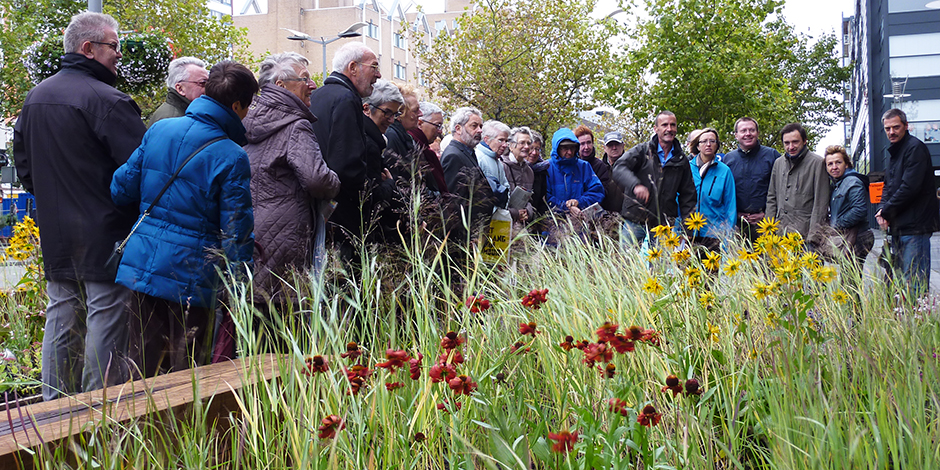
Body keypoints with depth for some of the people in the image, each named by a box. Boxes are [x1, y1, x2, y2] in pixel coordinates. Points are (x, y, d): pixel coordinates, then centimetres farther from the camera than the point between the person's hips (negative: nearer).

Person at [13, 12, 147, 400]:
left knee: (61, 319, 15)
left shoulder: (34, 98, 12)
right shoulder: (106, 100, -16)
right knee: (105, 323, -1)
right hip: (104, 237, -8)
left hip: (54, 234, 8)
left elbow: (24, 169, 21)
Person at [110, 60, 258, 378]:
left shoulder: (157, 130, 2)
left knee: (143, 367, 14)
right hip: (190, 275, -5)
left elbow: (121, 188, 9)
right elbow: (236, 231, -11)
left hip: (141, 265, 5)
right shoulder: (231, 157, -14)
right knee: (185, 373, 8)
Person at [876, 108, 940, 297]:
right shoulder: (895, 151, 19)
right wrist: (883, 208, 3)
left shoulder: (915, 148, -11)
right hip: (898, 226, 10)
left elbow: (909, 187, -19)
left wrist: (886, 211, -10)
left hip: (914, 226, -10)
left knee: (914, 283, -10)